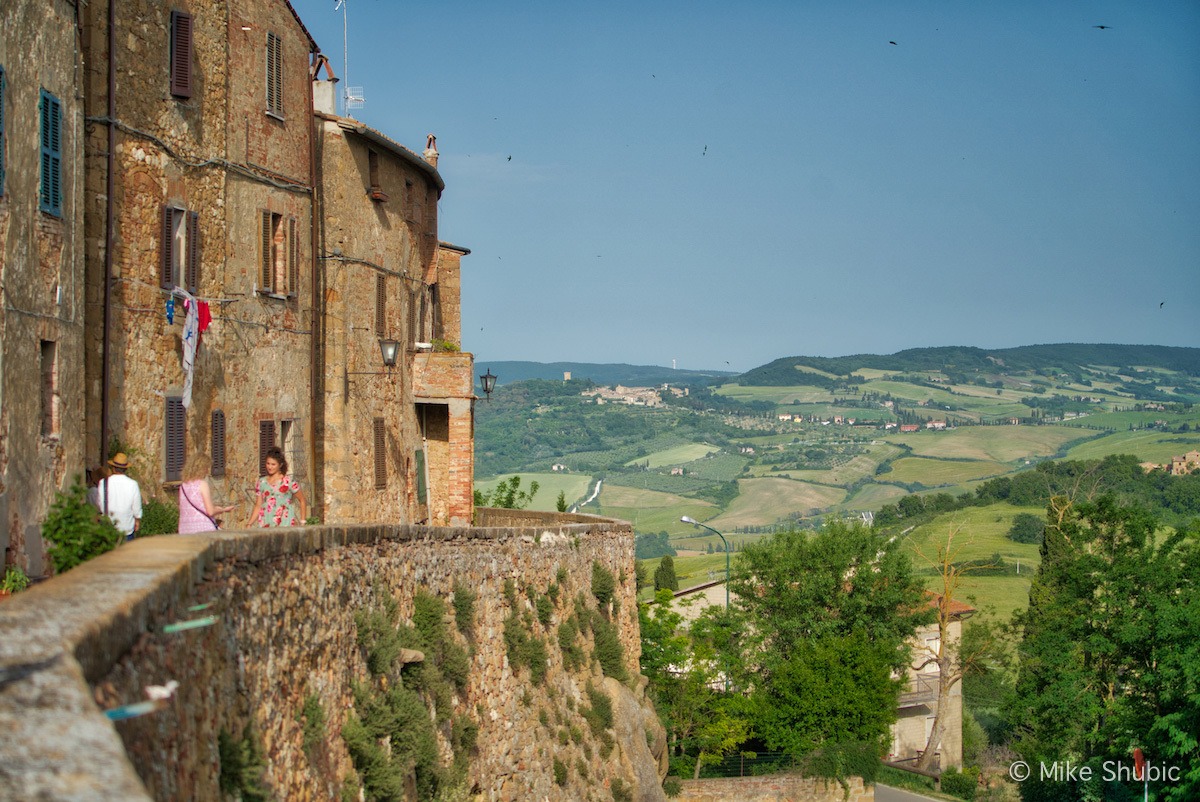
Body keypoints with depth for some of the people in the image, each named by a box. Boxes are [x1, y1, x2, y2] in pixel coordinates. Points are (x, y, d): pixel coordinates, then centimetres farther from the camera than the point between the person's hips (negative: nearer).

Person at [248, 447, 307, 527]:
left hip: (285, 524, -3)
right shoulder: (262, 482, 11)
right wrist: (249, 524, 4)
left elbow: (302, 501, 6)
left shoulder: (289, 481, 1)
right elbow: (258, 506, 14)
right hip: (265, 525, 3)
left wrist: (302, 522, 0)